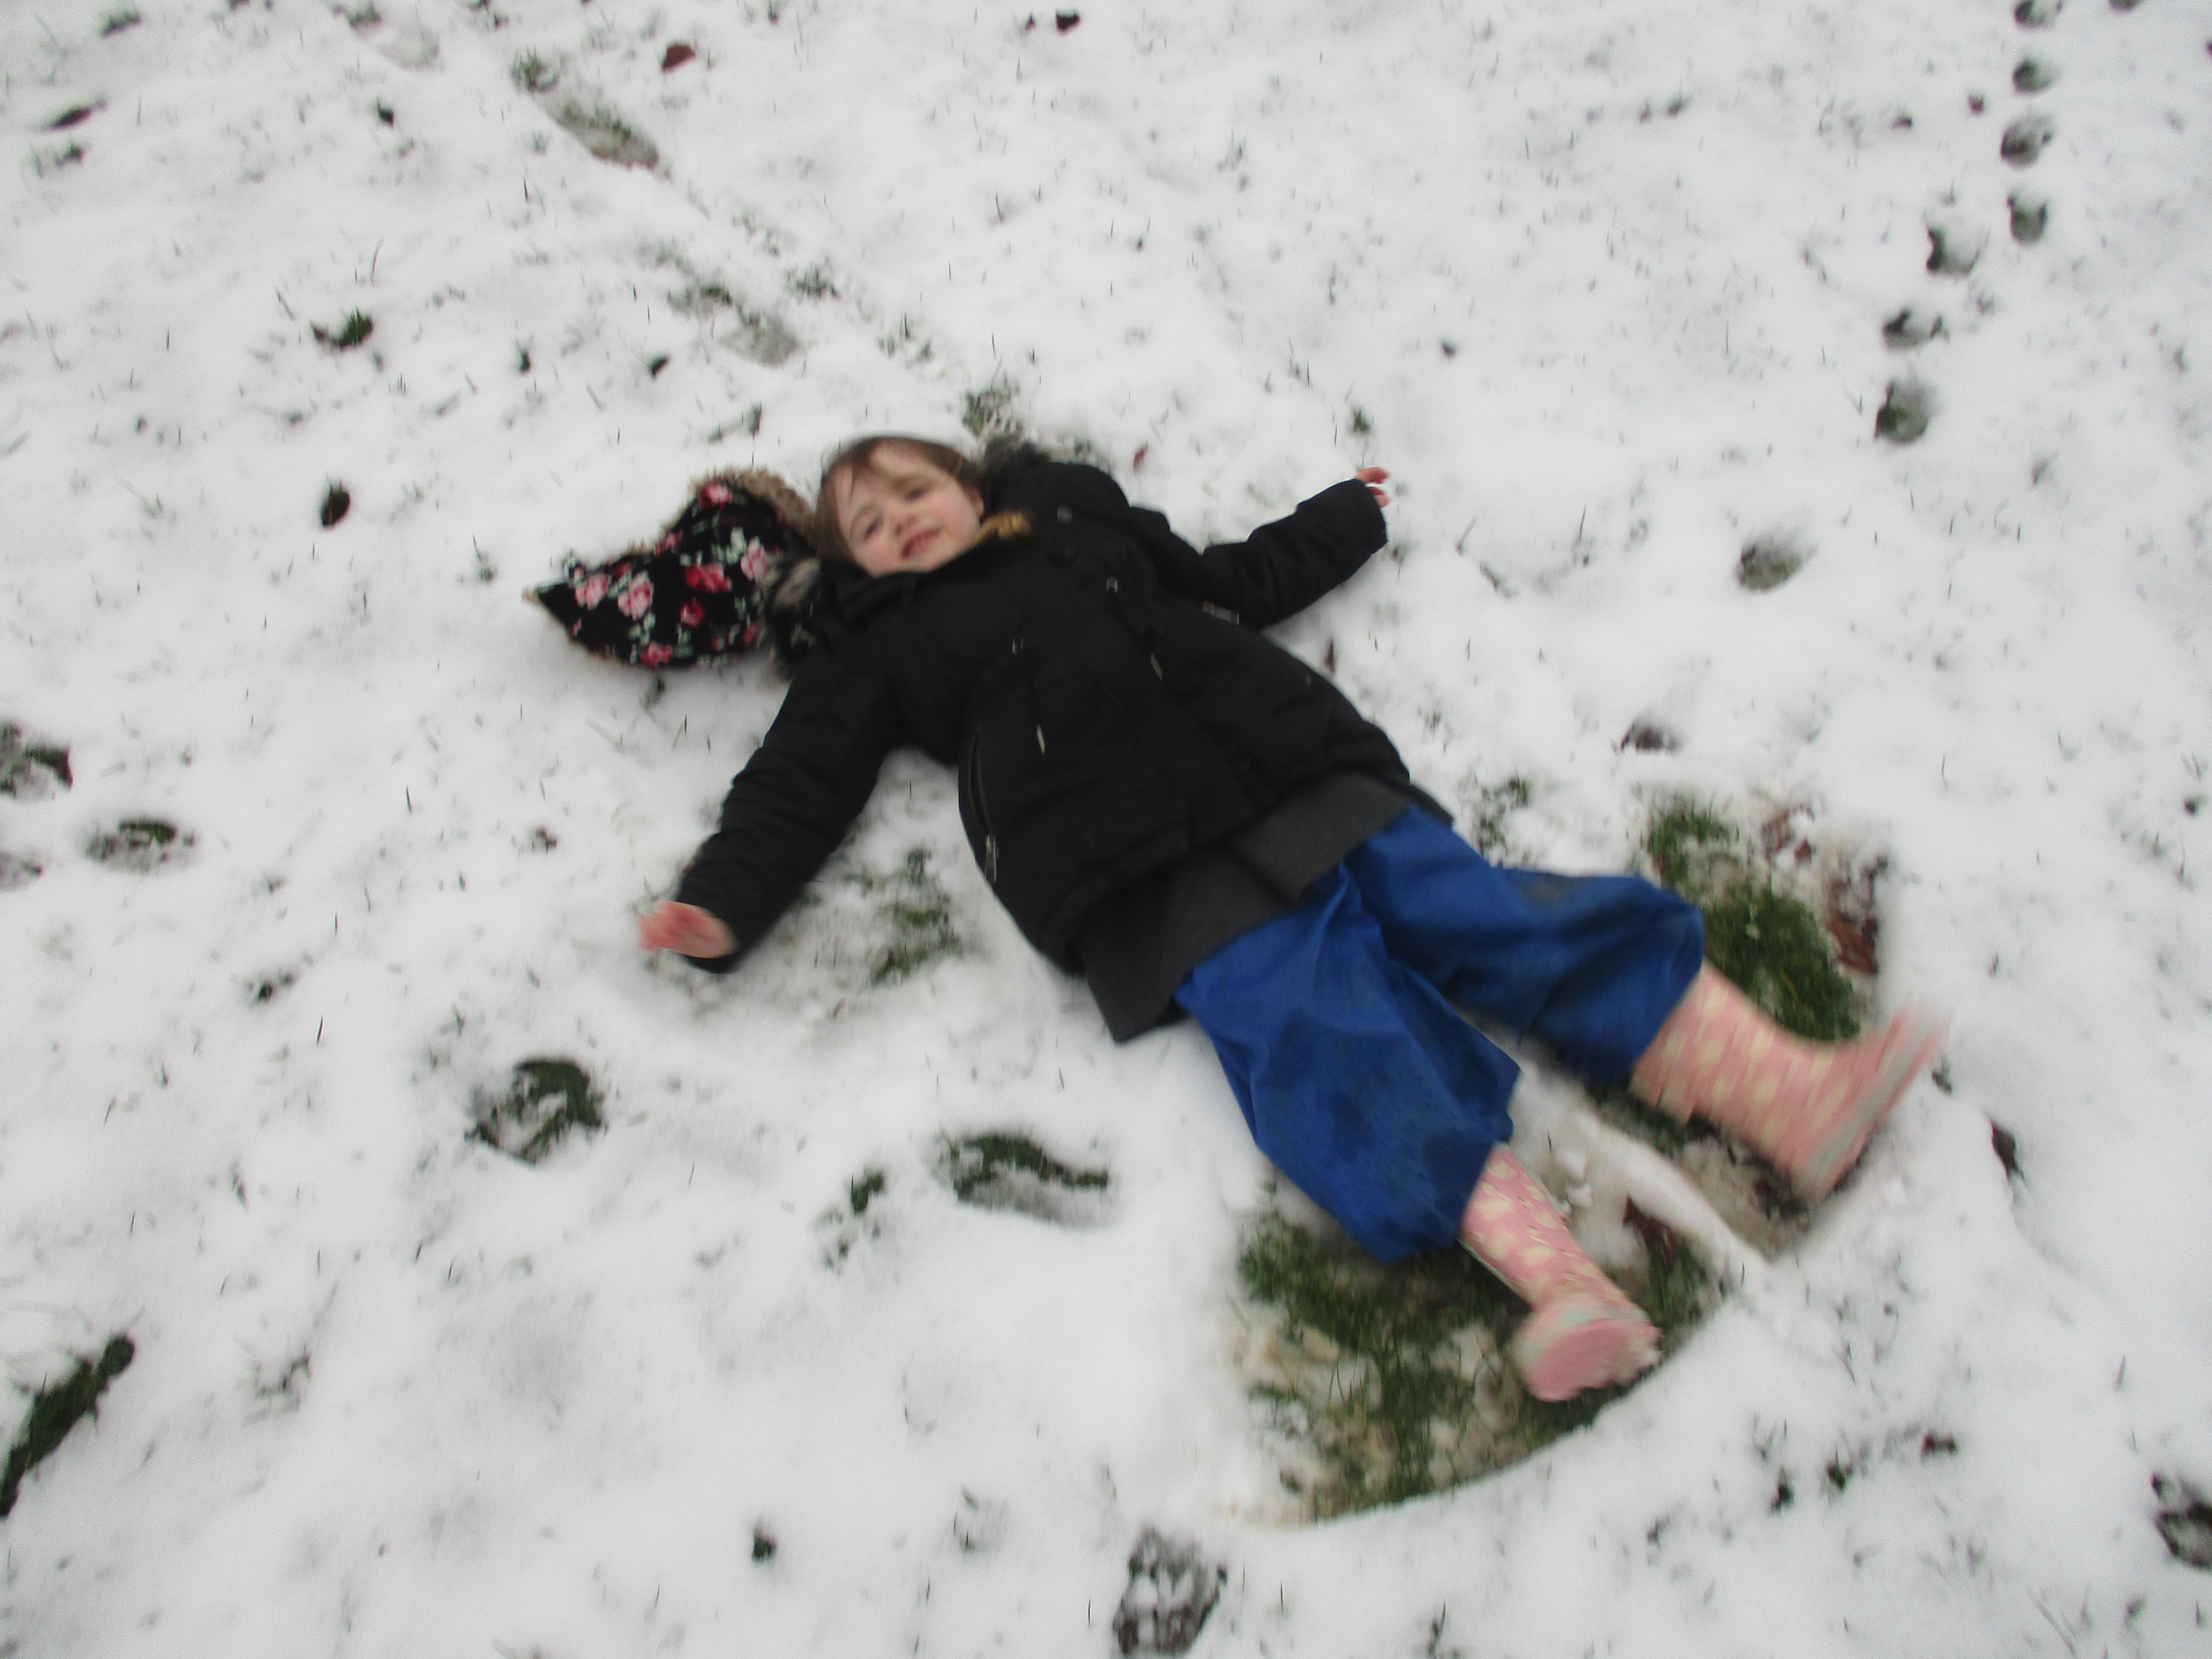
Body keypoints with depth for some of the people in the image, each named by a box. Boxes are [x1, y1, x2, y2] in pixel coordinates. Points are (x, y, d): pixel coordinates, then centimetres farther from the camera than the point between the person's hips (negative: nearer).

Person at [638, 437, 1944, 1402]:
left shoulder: (1083, 522, 30)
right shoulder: (880, 652, 21)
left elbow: (1229, 583, 39)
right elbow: (799, 783, 13)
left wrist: (1348, 519, 46)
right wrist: (723, 908, -3)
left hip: (1306, 770, 4)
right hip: (1153, 879, -4)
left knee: (1497, 918, -10)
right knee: (1322, 1036, -25)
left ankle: (1780, 1090, -16)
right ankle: (1553, 1276, -40)